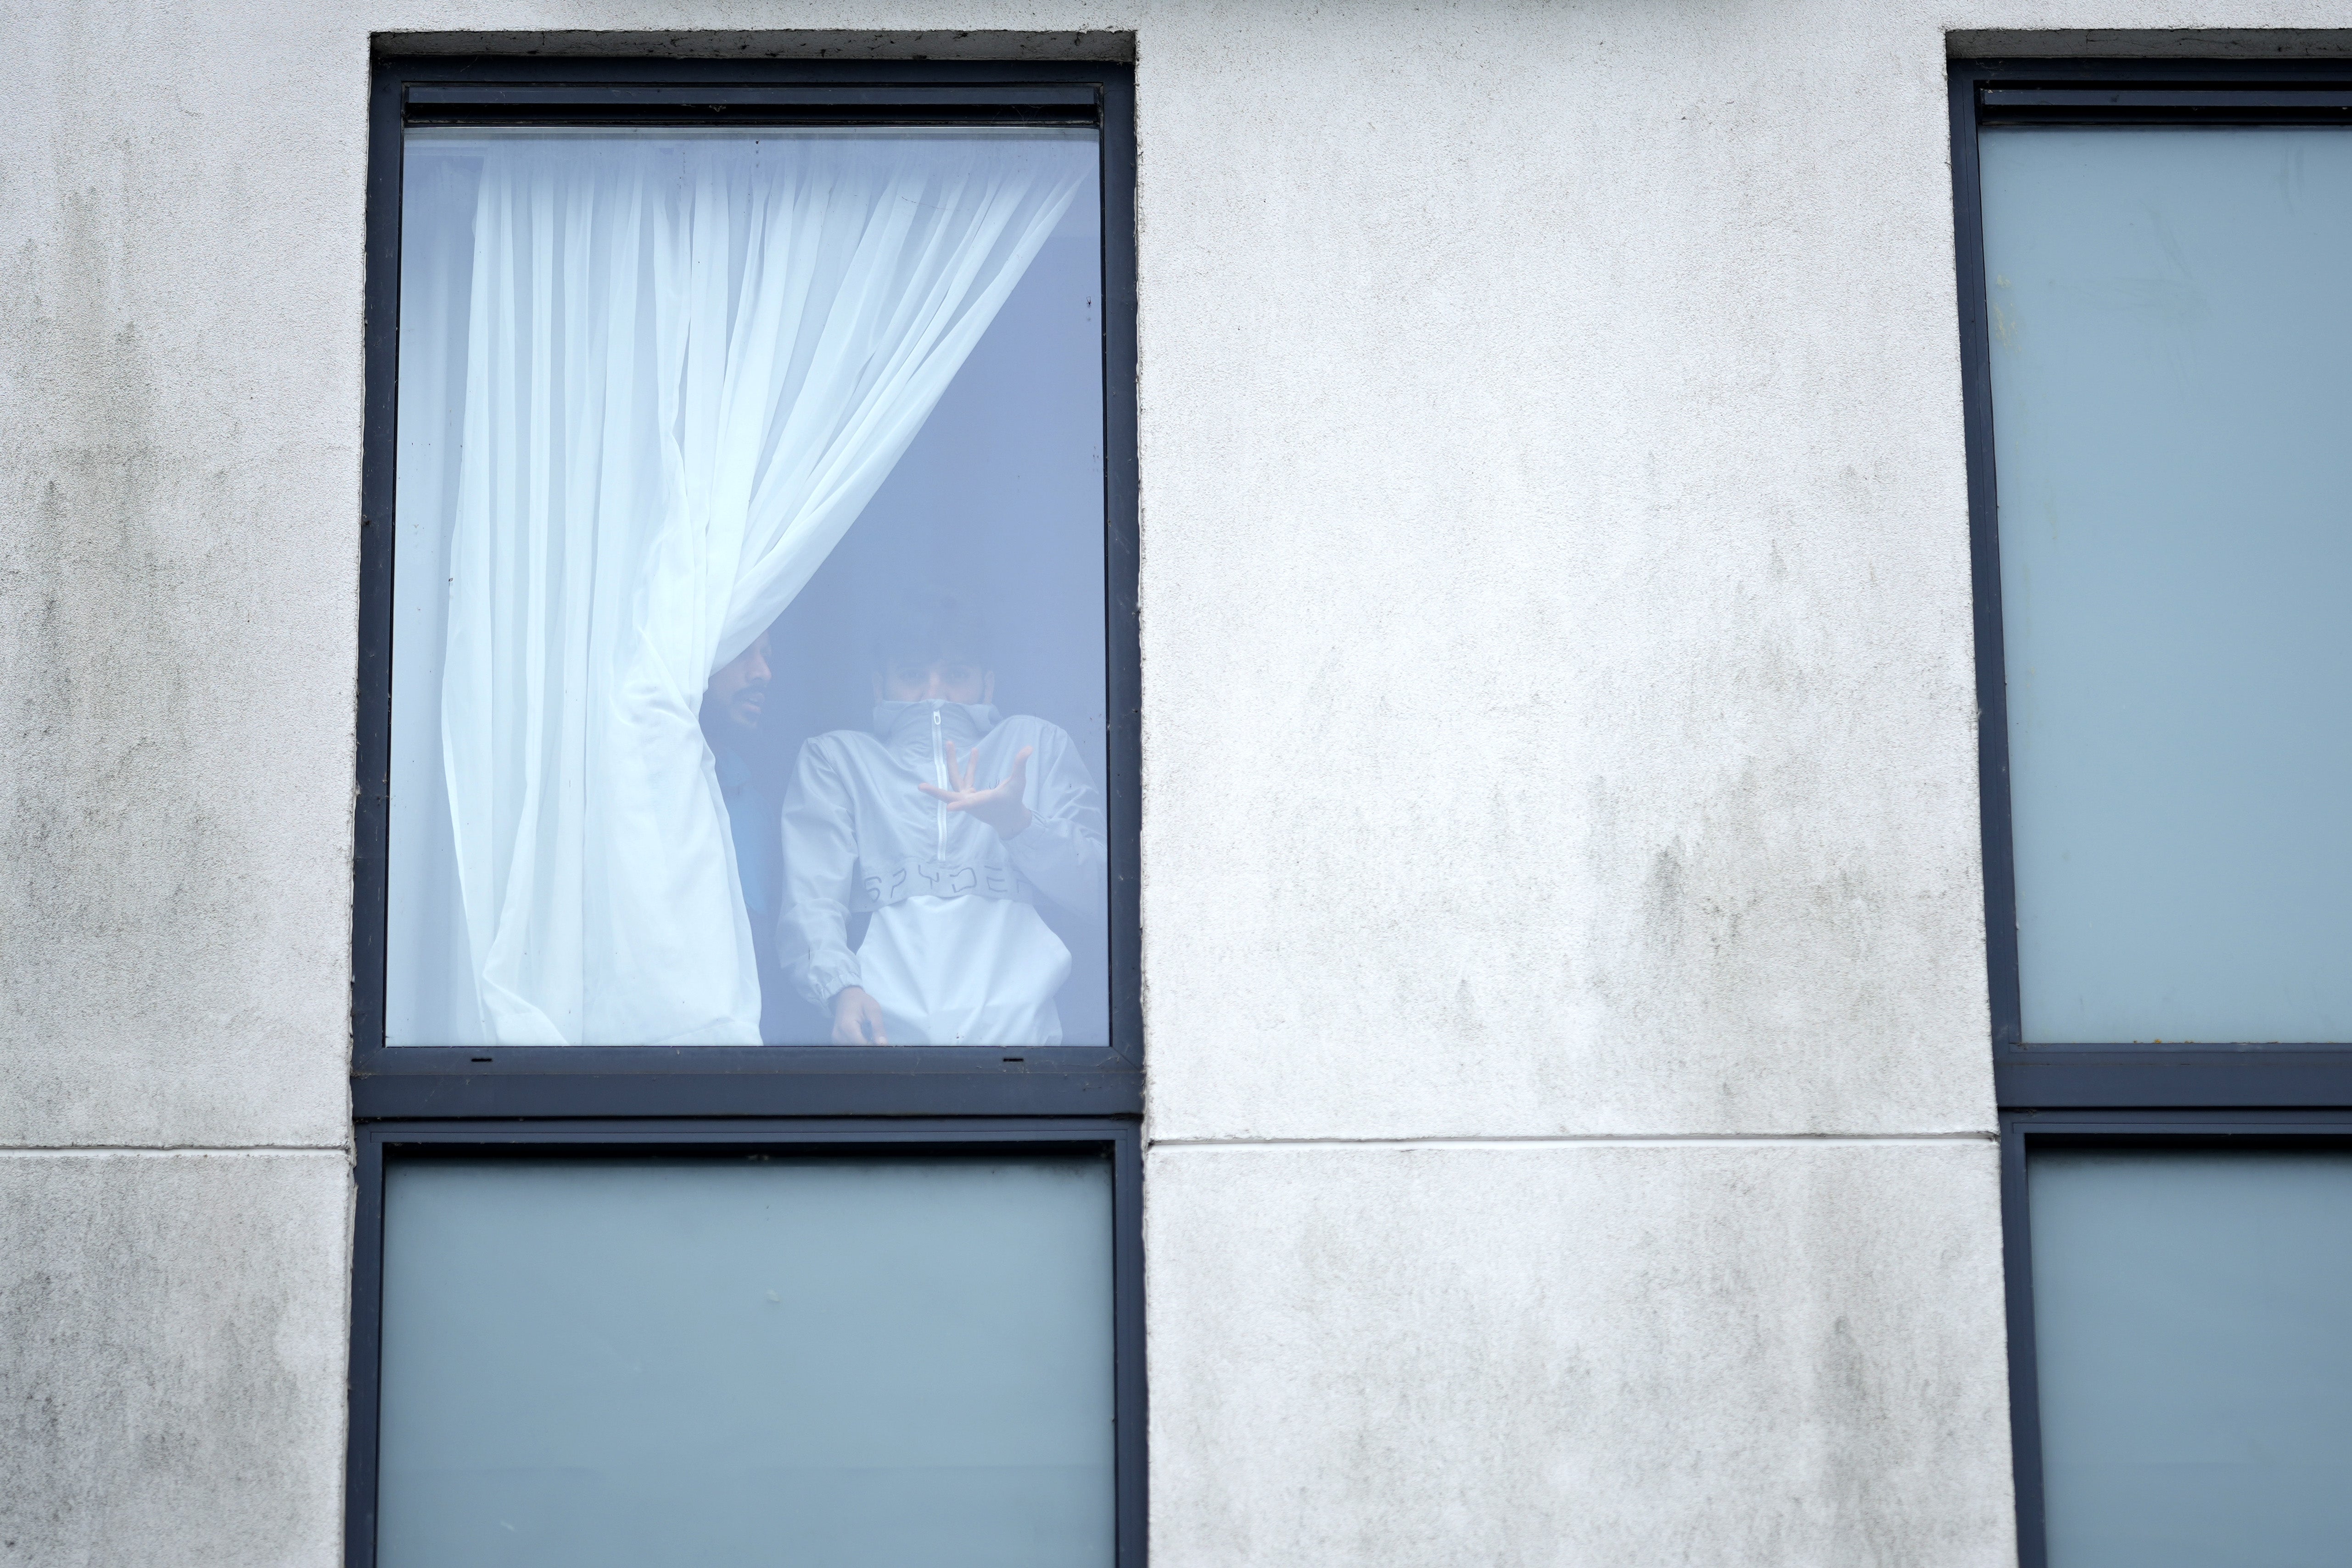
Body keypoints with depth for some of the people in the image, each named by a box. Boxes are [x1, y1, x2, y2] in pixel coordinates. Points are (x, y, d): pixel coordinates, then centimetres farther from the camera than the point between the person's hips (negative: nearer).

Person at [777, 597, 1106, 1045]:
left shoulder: (1036, 743, 26)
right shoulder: (834, 757, 24)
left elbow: (1093, 890, 16)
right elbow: (812, 897, 8)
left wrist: (1015, 822, -3)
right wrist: (842, 989, -13)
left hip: (1015, 1027, -1)